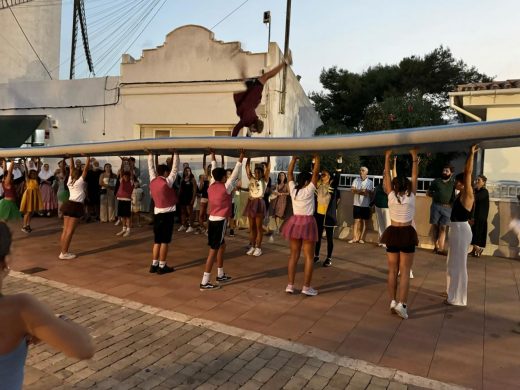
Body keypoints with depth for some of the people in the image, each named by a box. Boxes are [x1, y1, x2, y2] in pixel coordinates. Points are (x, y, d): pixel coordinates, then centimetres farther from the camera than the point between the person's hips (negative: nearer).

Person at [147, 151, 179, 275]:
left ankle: (154, 265, 14)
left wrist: (150, 155, 26)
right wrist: (175, 154, -3)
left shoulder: (153, 181, 4)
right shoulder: (167, 182, -12)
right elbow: (175, 169, -9)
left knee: (157, 241, 12)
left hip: (157, 213, 7)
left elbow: (151, 168, 17)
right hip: (167, 213, -7)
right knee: (164, 241, -2)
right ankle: (162, 266, 2)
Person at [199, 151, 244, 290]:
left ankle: (220, 275, 31)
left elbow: (213, 173, 20)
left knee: (221, 245, 22)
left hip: (212, 220, 8)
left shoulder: (211, 186, 5)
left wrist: (213, 158, 31)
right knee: (213, 250, -6)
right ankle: (204, 282, -5)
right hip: (220, 221, -8)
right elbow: (234, 174, -7)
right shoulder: (225, 188, -12)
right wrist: (240, 158, 0)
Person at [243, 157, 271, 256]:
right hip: (251, 202, 5)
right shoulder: (251, 179, 11)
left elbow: (268, 168, -7)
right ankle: (252, 246, 17)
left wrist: (268, 157, -7)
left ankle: (258, 248, 6)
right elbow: (247, 167, 8)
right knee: (251, 227, 9)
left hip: (259, 203, -4)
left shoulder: (264, 180, 1)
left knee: (259, 227, 1)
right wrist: (249, 157, 4)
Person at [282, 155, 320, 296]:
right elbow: (316, 172, -11)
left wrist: (294, 158, 14)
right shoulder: (309, 190, -11)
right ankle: (306, 287, 4)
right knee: (308, 257, 3)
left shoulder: (293, 189, 0)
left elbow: (289, 173, 10)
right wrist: (317, 157, -3)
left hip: (295, 222, 5)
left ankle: (290, 285, 10)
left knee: (293, 255, 10)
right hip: (307, 223, -5)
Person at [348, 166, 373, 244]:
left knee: (364, 221, 4)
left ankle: (361, 238, 11)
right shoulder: (356, 180, 5)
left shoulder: (370, 182, 3)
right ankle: (355, 237, 4)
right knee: (356, 221, 0)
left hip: (366, 205, 0)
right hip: (357, 204, 0)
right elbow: (353, 190, -5)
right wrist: (360, 191, -20)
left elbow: (371, 193, 1)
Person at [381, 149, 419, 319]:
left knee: (392, 270, 10)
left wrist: (387, 157, 6)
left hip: (393, 233, 1)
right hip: (407, 234, -1)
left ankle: (393, 301, 10)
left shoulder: (391, 196, -4)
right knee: (405, 272, 2)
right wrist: (414, 157, 1)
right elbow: (415, 176, -1)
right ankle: (401, 303, -6)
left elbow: (387, 176, 1)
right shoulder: (411, 196, -6)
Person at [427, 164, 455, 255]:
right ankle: (436, 246, 15)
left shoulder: (453, 183, 9)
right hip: (435, 206, 1)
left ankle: (441, 248, -5)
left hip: (447, 208, -1)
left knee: (443, 228, -3)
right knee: (435, 226, 6)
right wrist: (435, 195, 1)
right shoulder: (436, 181, 10)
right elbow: (428, 193, 15)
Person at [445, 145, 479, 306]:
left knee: (458, 263, -3)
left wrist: (472, 154, -20)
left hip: (461, 230, -10)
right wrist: (470, 154, 18)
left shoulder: (468, 194, -14)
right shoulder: (462, 194, 9)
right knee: (454, 263, 18)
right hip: (456, 229, 10)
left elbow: (468, 172, -21)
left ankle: (458, 299, 6)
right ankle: (454, 293, 30)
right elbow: (466, 172, 17)